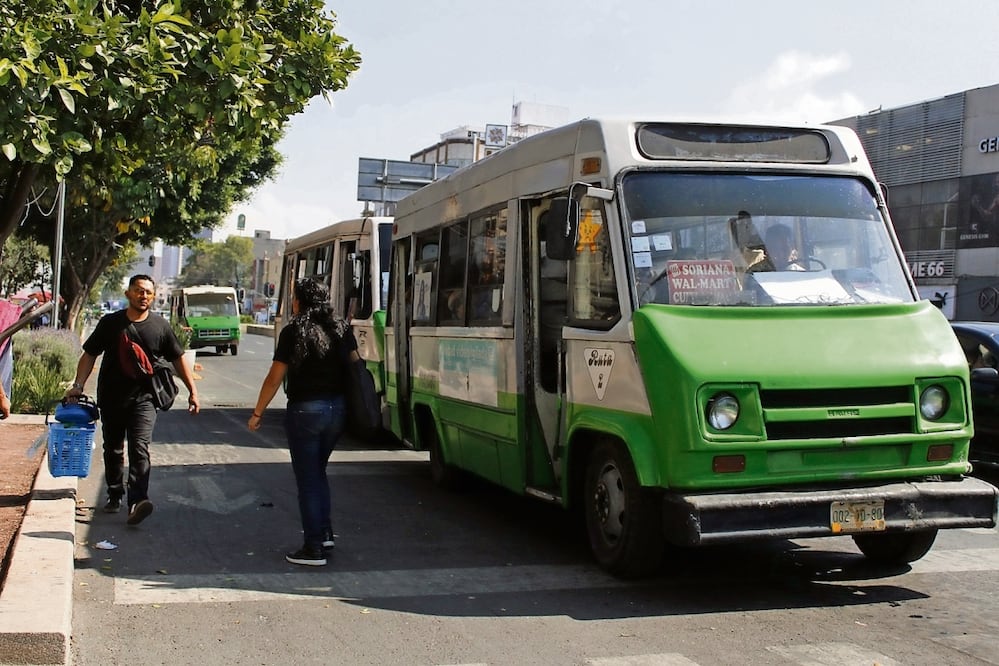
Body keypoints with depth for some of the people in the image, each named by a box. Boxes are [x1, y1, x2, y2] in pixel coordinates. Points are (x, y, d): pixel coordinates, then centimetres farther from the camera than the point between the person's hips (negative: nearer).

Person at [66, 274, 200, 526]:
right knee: (113, 450, 13)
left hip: (143, 399, -2)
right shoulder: (110, 323, 3)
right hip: (111, 398, 2)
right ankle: (115, 495, 31)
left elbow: (178, 359, 9)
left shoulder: (160, 326, 2)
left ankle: (136, 501, -26)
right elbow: (89, 355, 7)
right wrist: (78, 385, -4)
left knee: (139, 448, -17)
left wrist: (192, 391, 5)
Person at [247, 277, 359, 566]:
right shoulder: (342, 329, 5)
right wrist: (351, 404, 19)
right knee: (318, 470, 24)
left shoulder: (294, 331, -10)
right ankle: (324, 532, 26)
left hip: (305, 410, -6)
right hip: (338, 409, 6)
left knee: (307, 479, 3)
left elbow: (274, 378, -9)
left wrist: (257, 413, 0)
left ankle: (314, 549, 5)